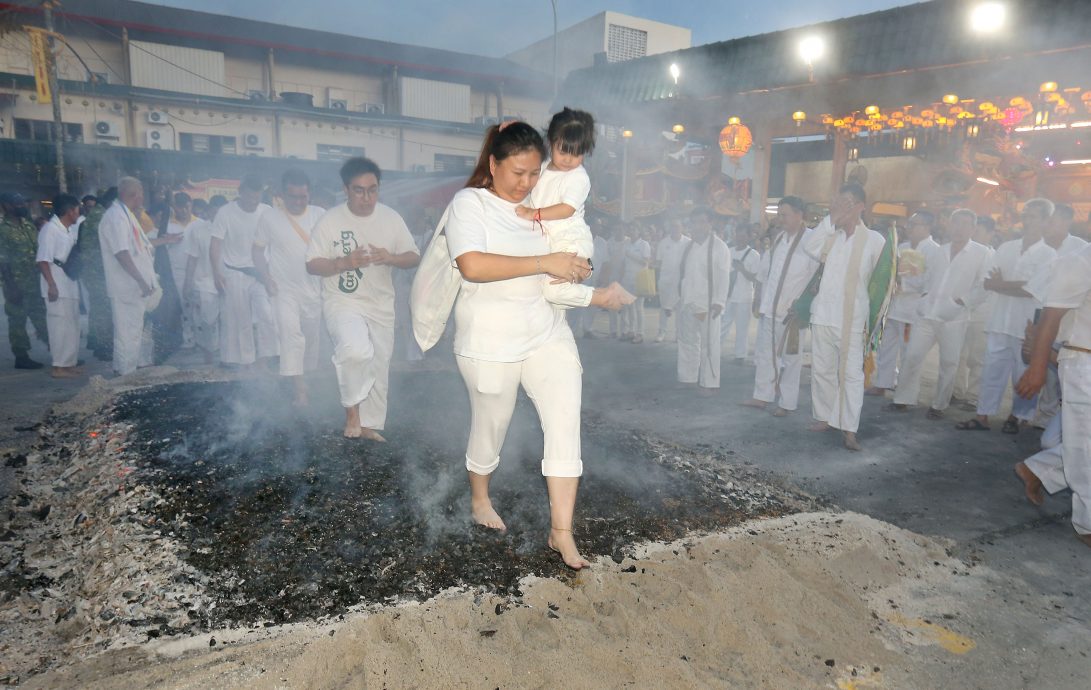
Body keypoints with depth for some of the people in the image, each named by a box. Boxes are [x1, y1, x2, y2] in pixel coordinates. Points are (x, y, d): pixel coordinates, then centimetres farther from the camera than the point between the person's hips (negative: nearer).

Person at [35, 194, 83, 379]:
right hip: (57, 285, -9)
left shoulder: (71, 229, 12)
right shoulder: (50, 229, -12)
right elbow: (42, 260, -17)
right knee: (61, 325, -7)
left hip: (70, 283, 9)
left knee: (71, 325, 12)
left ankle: (68, 363, 20)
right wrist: (51, 285, -22)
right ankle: (59, 366, -2)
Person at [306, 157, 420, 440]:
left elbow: (414, 257, 2)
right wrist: (344, 262, -25)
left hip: (381, 306, 4)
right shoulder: (330, 220, -10)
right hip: (343, 303, -4)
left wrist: (390, 258, -19)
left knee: (378, 369, 12)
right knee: (356, 351, -31)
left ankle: (369, 424, 31)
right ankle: (352, 408, -7)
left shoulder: (391, 218, -1)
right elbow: (312, 265, -7)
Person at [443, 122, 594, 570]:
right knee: (490, 427, 12)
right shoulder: (470, 203, -7)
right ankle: (480, 500, 41)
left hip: (548, 334, 5)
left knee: (566, 420, -7)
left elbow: (566, 258, 25)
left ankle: (562, 531, 3)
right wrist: (545, 263, -25)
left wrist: (576, 268, 1)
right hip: (490, 342, -4)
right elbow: (473, 265, -26)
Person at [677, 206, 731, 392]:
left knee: (708, 344, 1)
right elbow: (683, 273, 11)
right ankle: (687, 377, 24)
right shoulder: (689, 247, 11)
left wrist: (719, 302, -17)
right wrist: (680, 296, 8)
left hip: (708, 303, -6)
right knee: (687, 340, 13)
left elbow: (724, 277, -11)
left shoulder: (719, 247, -7)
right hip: (688, 301, 6)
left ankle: (709, 381, 9)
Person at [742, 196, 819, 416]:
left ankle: (787, 403, 15)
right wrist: (762, 300, 13)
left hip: (791, 310, -7)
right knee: (763, 353, 12)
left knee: (789, 358, 5)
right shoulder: (779, 238, 10)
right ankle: (762, 396, 23)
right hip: (769, 308, 7)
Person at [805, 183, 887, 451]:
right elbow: (807, 247, -10)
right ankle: (824, 416, 24)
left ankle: (849, 429, -2)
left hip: (851, 319, -4)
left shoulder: (874, 239, 0)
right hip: (822, 314, 4)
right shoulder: (830, 236, 9)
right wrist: (830, 219, -9)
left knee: (851, 373, -4)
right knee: (821, 369, 11)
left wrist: (873, 314, -3)